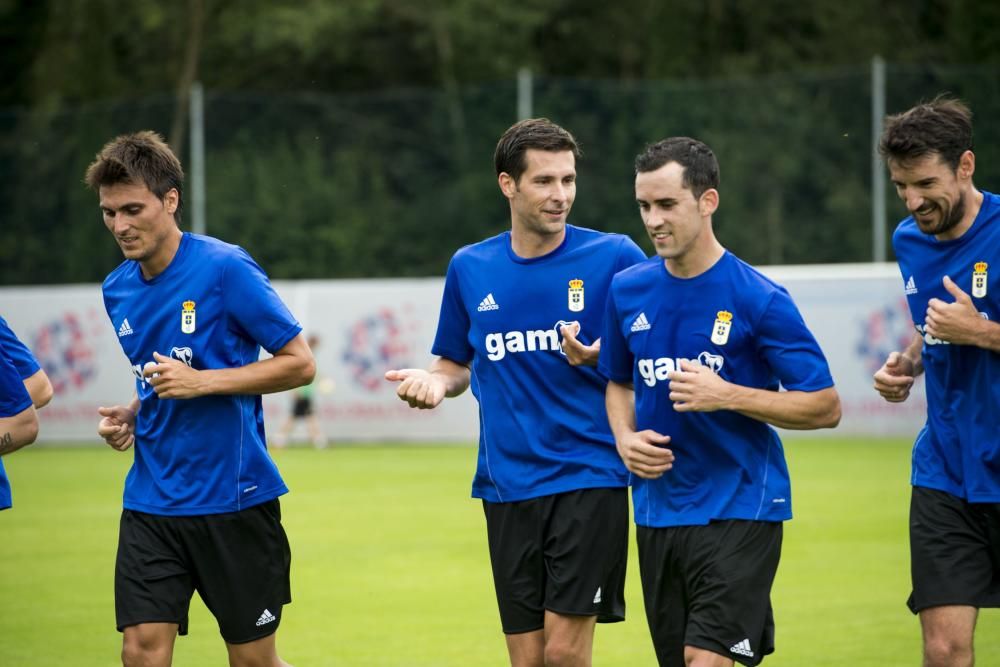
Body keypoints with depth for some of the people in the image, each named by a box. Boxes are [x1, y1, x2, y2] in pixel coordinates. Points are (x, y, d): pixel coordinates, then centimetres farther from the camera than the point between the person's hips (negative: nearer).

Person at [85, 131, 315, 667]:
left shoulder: (226, 268, -12)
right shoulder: (117, 290, 8)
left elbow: (300, 363, -10)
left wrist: (201, 382, -19)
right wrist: (128, 417, 2)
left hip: (233, 498, -5)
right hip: (151, 501, 5)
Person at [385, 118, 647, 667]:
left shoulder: (613, 256, -3)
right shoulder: (470, 267, 8)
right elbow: (457, 363, 21)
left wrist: (601, 357, -19)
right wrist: (435, 381, -2)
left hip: (589, 478, -3)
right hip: (507, 486, 3)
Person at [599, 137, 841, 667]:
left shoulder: (758, 298, -11)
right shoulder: (627, 291, 5)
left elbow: (825, 407, -9)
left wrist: (726, 395, -19)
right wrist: (625, 439, 1)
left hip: (739, 509, -5)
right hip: (657, 513, 6)